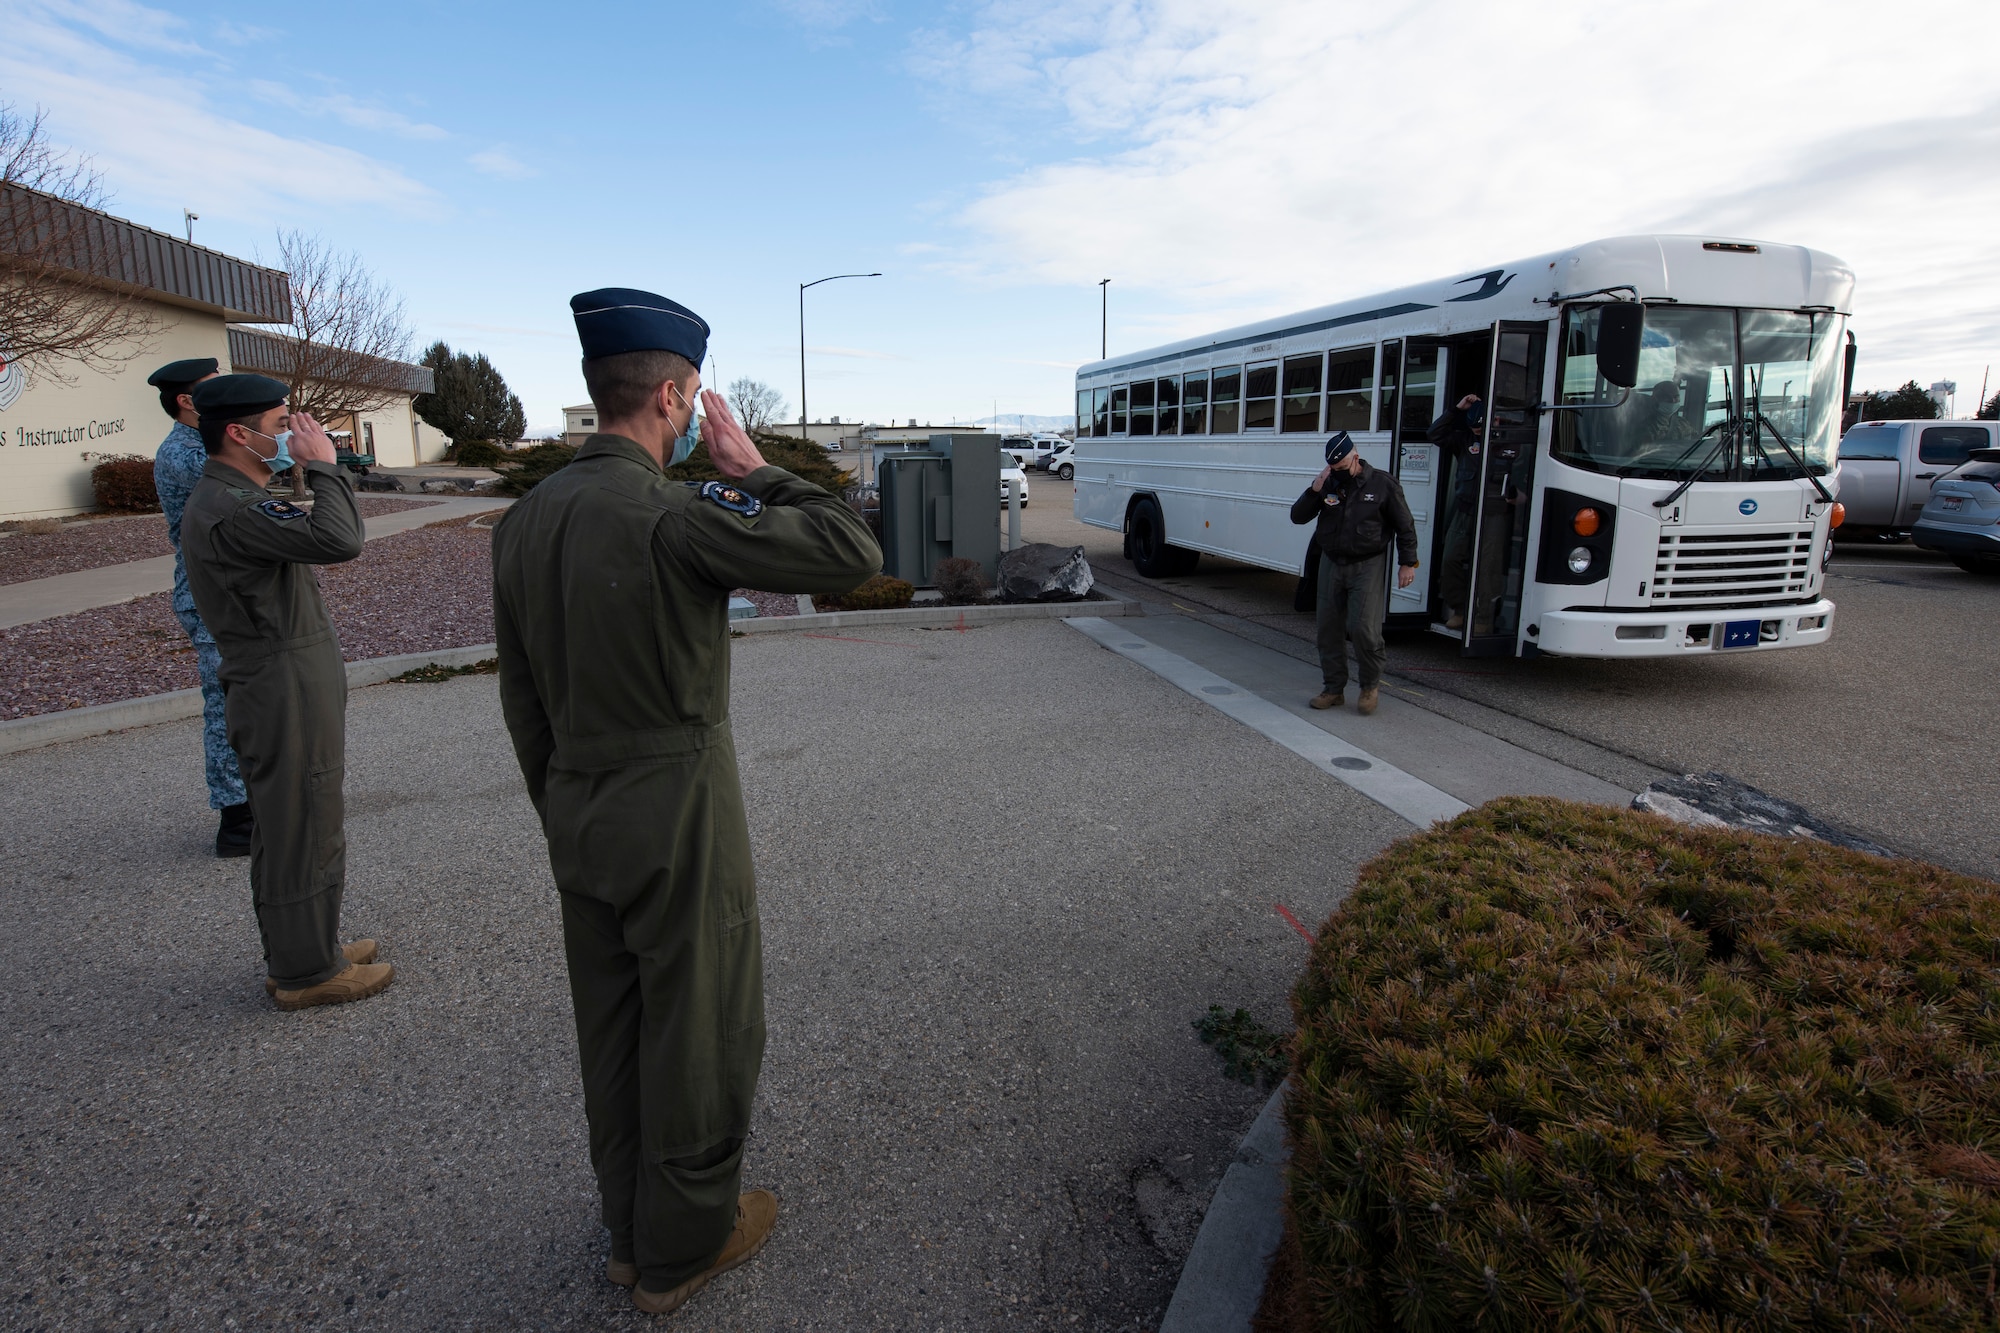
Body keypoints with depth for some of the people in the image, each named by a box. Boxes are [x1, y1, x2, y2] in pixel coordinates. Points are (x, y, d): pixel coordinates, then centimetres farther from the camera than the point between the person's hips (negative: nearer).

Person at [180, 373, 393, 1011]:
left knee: (286, 831, 19)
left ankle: (298, 954, 33)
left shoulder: (230, 498, 15)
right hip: (285, 700, -11)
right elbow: (339, 540, -33)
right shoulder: (231, 509, -21)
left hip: (284, 694, 11)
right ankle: (307, 973, 13)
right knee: (305, 835, 0)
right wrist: (321, 465, -22)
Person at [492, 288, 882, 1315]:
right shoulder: (675, 514, -22)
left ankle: (632, 1231, 40)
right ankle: (682, 1248, 31)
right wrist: (754, 472, -9)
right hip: (679, 815, -8)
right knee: (702, 1032, 11)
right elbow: (853, 554, -21)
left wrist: (561, 815, 20)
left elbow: (522, 701, 10)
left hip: (579, 817, 8)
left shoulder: (524, 520, 4)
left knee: (612, 1034, 21)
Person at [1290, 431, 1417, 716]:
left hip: (1367, 567, -4)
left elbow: (1405, 526, 0)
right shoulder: (1328, 484, 5)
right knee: (1329, 628, 6)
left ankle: (1370, 687, 10)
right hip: (1331, 564, 5)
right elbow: (1298, 516, 1)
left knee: (1363, 627, -12)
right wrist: (1315, 489, -13)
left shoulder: (1382, 484, -5)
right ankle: (1334, 689, 18)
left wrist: (1408, 563, -3)